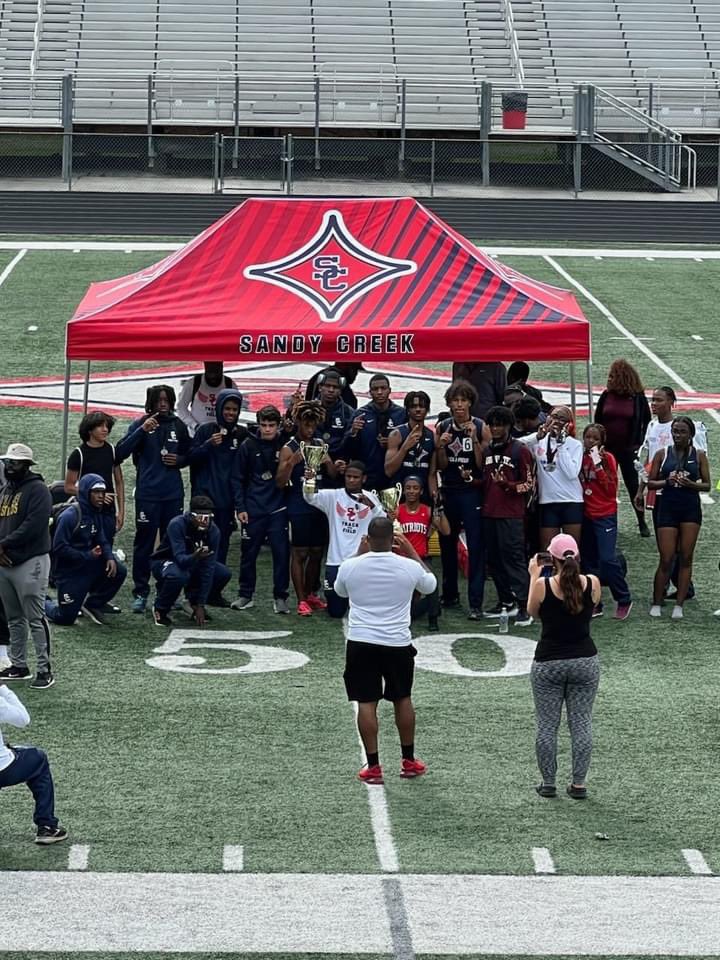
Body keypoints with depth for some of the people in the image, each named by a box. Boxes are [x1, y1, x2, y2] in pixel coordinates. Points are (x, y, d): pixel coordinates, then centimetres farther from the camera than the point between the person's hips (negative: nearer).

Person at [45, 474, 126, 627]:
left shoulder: (96, 515, 3)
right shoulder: (69, 516, -21)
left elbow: (102, 541, 8)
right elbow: (59, 547, -24)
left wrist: (110, 558, -13)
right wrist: (87, 556, -25)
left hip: (89, 566, 7)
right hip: (69, 572, -7)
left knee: (119, 572, -13)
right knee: (65, 618, -6)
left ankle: (92, 604, 9)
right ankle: (44, 604, 28)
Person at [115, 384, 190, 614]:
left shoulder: (178, 426, 8)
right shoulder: (140, 425, -3)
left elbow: (189, 455, 21)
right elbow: (121, 452, -15)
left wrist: (179, 460, -2)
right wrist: (142, 430, -24)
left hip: (173, 494, 4)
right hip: (147, 494, -4)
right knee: (144, 544, -1)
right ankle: (140, 593, 4)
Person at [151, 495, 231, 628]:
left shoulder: (213, 531, -17)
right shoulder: (177, 525, -30)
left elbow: (208, 568, -19)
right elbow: (180, 558, -38)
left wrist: (200, 605, -21)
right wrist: (195, 557, -63)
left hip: (192, 563, 5)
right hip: (164, 562, -5)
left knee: (224, 573, -15)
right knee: (178, 576, -39)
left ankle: (194, 603, 9)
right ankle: (160, 610, -11)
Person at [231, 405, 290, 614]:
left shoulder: (285, 446, 0)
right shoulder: (249, 446, 0)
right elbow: (238, 479, 4)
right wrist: (240, 507, -1)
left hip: (278, 509, 0)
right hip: (253, 509, 0)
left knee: (281, 552, -3)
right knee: (248, 553, 6)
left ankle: (280, 597, 5)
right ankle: (245, 595, 17)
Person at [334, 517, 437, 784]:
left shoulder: (350, 566, -8)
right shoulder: (409, 567, -8)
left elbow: (340, 590, 17)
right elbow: (430, 585, 14)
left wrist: (360, 554, 18)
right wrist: (412, 553, 19)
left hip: (360, 642, -1)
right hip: (397, 643, 1)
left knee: (366, 703, 3)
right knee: (402, 699, 17)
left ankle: (373, 766, 1)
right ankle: (409, 761, 25)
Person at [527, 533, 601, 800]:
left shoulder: (543, 586, -13)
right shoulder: (592, 584, -7)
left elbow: (532, 611, 6)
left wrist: (534, 575, 14)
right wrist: (573, 571, 16)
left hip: (548, 664, -2)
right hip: (584, 662, 2)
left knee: (547, 724, 8)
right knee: (581, 723, 8)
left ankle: (548, 783, 12)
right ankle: (578, 784, 9)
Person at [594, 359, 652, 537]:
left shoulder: (637, 397, -5)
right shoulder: (606, 396, 1)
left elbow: (646, 422, 2)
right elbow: (597, 420, 7)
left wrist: (638, 444, -4)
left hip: (628, 449, -3)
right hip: (607, 448, 3)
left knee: (633, 484, 2)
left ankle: (642, 523, 12)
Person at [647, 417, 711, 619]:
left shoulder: (698, 456, 3)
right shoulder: (662, 454, 3)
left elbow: (707, 485, 4)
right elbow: (651, 483, 5)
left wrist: (690, 484, -15)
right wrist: (667, 482, -13)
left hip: (691, 509, 1)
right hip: (667, 508, -1)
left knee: (686, 558, 2)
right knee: (666, 559, -2)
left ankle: (679, 605, 8)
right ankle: (656, 604, 11)